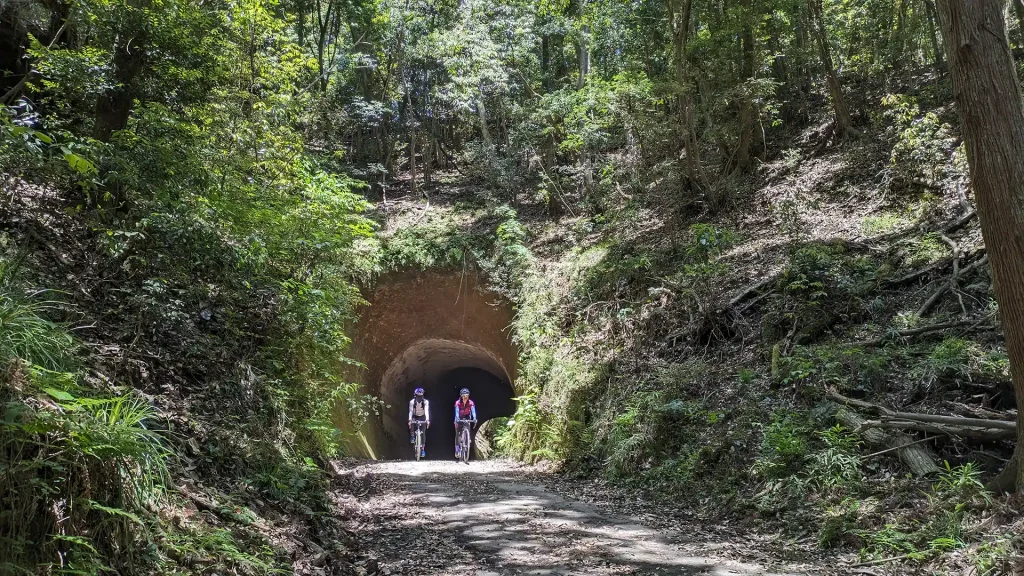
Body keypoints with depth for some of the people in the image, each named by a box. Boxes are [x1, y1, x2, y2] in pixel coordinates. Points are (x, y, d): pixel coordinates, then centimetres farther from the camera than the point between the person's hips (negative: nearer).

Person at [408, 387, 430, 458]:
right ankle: (412, 436, -1)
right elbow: (411, 411, -25)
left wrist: (427, 420, -44)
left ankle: (423, 449, 0)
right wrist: (410, 420, -38)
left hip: (422, 418, -1)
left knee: (423, 433, -7)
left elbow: (427, 411, -30)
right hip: (415, 417, 1)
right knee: (411, 423, -30)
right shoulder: (412, 402, -19)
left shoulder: (426, 402, -21)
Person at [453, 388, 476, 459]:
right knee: (458, 434, -7)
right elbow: (457, 411, -30)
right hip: (459, 419, -1)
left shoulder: (470, 402, -17)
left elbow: (473, 410, -27)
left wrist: (474, 418, -44)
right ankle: (457, 451, -5)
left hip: (467, 418, 1)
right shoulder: (458, 402, -21)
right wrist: (457, 419, -47)